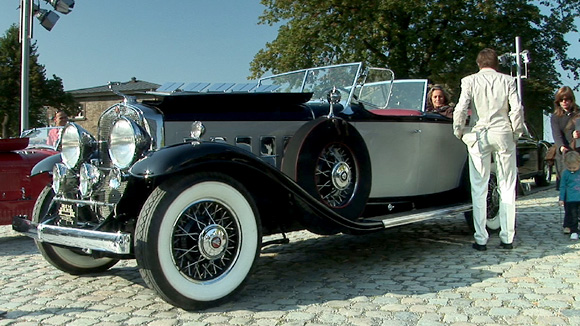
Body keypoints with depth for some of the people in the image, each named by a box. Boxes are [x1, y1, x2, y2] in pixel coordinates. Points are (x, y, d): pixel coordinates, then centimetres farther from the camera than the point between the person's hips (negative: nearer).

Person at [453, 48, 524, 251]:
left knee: (479, 189, 3)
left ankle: (481, 240, 3)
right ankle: (507, 238, 11)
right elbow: (517, 109, -4)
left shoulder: (470, 81, 1)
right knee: (507, 187, 8)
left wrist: (459, 132, 4)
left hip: (479, 135, -1)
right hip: (503, 135, 1)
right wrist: (515, 133, 9)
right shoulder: (507, 80, 5)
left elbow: (461, 109, -10)